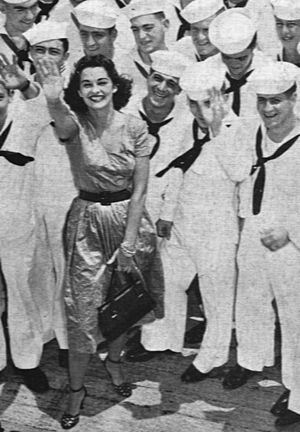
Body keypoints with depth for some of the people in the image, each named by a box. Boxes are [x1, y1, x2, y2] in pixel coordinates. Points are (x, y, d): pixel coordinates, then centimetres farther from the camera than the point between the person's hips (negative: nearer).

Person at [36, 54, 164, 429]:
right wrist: (52, 100, -61)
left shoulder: (134, 127, -7)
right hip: (88, 219, -1)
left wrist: (129, 241, -10)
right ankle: (76, 389, 22)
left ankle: (114, 361, 44)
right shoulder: (74, 125, -10)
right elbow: (61, 121, -37)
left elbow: (139, 190, -6)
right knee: (83, 307, 3)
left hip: (130, 216, 2)